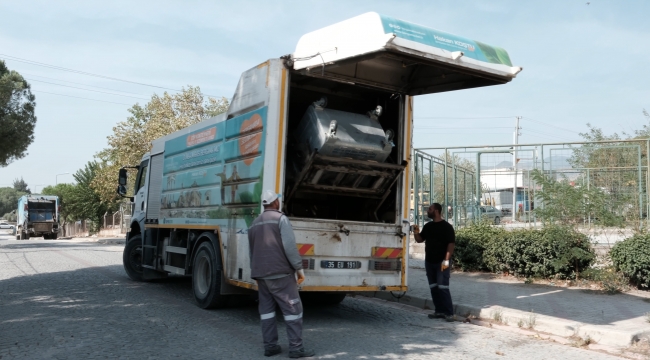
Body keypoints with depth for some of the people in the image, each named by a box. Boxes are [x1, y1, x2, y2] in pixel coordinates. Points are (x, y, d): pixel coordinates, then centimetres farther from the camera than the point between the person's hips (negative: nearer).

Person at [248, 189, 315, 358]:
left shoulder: (254, 224, 16)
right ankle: (295, 348, -6)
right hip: (280, 272, -7)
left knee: (266, 309, 11)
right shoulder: (280, 218, -7)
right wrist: (299, 268, -9)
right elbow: (289, 246, -16)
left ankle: (270, 346, 10)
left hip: (260, 273, 7)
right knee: (293, 308, -4)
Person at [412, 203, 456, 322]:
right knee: (433, 287, 8)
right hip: (429, 261, 7)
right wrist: (416, 233, -3)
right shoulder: (428, 226, 12)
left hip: (441, 262, -7)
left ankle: (449, 313, -3)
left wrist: (446, 260, -19)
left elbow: (451, 244, -13)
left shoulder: (447, 227, -8)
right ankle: (439, 311, 15)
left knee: (442, 287, -9)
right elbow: (420, 239, 18)